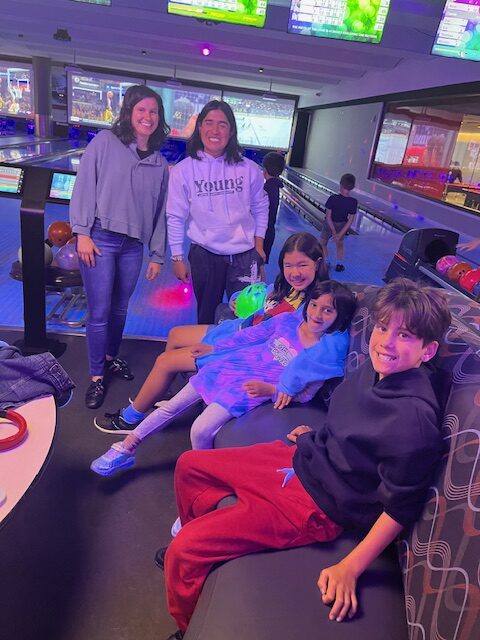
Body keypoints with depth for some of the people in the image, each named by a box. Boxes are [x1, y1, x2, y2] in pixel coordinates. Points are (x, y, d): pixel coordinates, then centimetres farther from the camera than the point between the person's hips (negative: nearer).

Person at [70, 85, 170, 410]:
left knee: (120, 309, 13)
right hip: (100, 239, -3)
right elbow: (85, 187, -3)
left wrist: (157, 255, 10)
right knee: (100, 313, -2)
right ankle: (97, 376, 14)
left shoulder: (160, 163, 11)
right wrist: (83, 233, -10)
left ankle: (110, 358, 37)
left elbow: (160, 211, 11)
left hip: (133, 245, 4)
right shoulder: (105, 142, 1)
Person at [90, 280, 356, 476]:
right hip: (231, 367, 5)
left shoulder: (331, 347, -10)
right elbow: (250, 335, 13)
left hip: (252, 389, -4)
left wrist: (270, 390, -26)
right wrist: (213, 348, 20)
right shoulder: (288, 320, 1)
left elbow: (306, 392, -11)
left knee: (201, 431, -21)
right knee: (172, 407, 5)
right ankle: (126, 449, 21)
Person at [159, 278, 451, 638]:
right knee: (189, 465, 20)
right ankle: (200, 547, 44)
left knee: (183, 551, -14)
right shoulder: (376, 366, -6)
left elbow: (401, 507, -20)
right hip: (298, 459, 9)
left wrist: (350, 568, -20)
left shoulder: (415, 416, -29)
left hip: (316, 504, -8)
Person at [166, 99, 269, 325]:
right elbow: (175, 217, -4)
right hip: (204, 255, 0)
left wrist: (259, 244, 5)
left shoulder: (248, 169, -4)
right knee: (207, 316, 17)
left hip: (245, 255, 1)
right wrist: (178, 258, -3)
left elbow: (260, 207, 8)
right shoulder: (183, 170, -7)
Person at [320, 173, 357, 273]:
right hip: (342, 226, 3)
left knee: (323, 244, 20)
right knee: (339, 245, 25)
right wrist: (340, 234, -15)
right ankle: (339, 264, 23)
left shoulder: (333, 198, -25)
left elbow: (328, 216, -24)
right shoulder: (353, 202, -16)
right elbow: (350, 221, -16)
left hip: (329, 225, -3)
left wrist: (333, 231, -19)